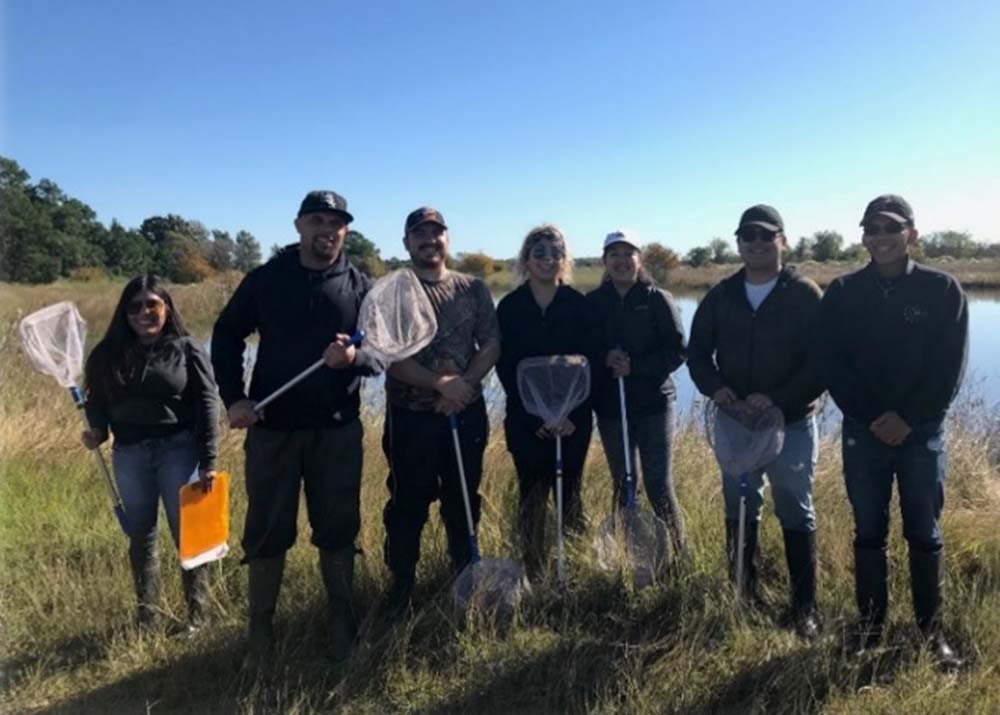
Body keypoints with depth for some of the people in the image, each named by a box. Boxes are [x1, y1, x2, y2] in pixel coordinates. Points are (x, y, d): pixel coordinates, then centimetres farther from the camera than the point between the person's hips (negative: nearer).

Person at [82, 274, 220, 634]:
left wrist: (208, 461, -12)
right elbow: (97, 401, 12)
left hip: (178, 449, -3)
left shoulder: (187, 349, -1)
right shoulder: (109, 353, 8)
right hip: (129, 454, 3)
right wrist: (96, 432, -10)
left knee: (187, 534, 1)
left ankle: (197, 616, 14)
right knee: (141, 537, 12)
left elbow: (207, 405, -6)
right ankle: (147, 618, 24)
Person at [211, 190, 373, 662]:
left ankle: (342, 625, 26)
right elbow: (226, 335, 7)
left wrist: (354, 357, -22)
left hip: (337, 430, 1)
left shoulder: (360, 286, 2)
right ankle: (260, 632, 23)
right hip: (272, 428, 0)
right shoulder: (267, 279, 1)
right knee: (266, 532, 8)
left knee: (337, 530, 10)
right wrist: (234, 398, -4)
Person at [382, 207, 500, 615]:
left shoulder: (473, 288, 7)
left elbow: (491, 344, 2)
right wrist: (441, 383, -21)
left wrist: (464, 386, -14)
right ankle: (402, 585, 20)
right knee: (408, 504, 5)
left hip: (467, 413, 3)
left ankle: (466, 576, 31)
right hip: (410, 416, -2)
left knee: (464, 500, 14)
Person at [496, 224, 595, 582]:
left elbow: (588, 364, -1)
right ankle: (532, 573, 15)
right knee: (532, 495, 5)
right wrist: (534, 417, -8)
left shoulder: (578, 304, 2)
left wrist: (572, 414, -11)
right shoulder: (510, 306, 1)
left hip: (572, 418, 0)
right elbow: (505, 367, -2)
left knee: (569, 491, 5)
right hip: (525, 419, 0)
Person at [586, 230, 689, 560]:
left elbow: (678, 351, -6)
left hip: (654, 404, -3)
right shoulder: (593, 302, 4)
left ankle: (678, 557, 12)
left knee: (659, 487, -2)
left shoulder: (658, 300, -3)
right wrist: (605, 359, -16)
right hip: (610, 408, 3)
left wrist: (635, 367, -18)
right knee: (622, 486, 13)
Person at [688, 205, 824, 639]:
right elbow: (697, 351, 8)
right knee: (739, 511, 13)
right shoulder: (721, 296, 4)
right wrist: (714, 387, -12)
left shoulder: (805, 295, -7)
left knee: (796, 514, 4)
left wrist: (778, 399, -23)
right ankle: (743, 596, 29)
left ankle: (805, 607, 16)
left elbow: (822, 361, -12)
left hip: (792, 424, -3)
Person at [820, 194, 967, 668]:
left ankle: (932, 630, 22)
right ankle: (870, 625, 22)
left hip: (922, 432, -1)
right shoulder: (842, 294, 1)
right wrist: (872, 418, -10)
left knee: (924, 535, 8)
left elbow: (949, 369, -5)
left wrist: (908, 418, -13)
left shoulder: (943, 290, -2)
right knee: (869, 534, 9)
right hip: (863, 431, 1)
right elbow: (833, 367, -2)